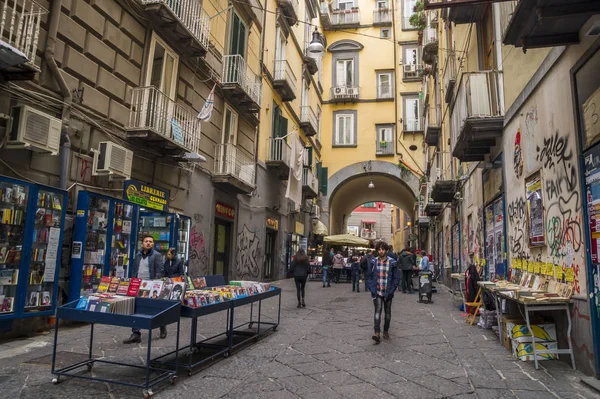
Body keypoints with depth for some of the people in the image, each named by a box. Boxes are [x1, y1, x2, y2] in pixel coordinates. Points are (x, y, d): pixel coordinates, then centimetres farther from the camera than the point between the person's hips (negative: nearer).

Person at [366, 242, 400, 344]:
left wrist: (391, 291, -10)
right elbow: (369, 276, 4)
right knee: (377, 311, -12)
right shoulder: (373, 262, 0)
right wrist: (372, 289, -6)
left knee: (387, 312, 13)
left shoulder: (392, 263, -5)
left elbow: (396, 278, -3)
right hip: (377, 293, 0)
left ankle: (386, 330, 30)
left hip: (388, 293, 0)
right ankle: (377, 333, -17)